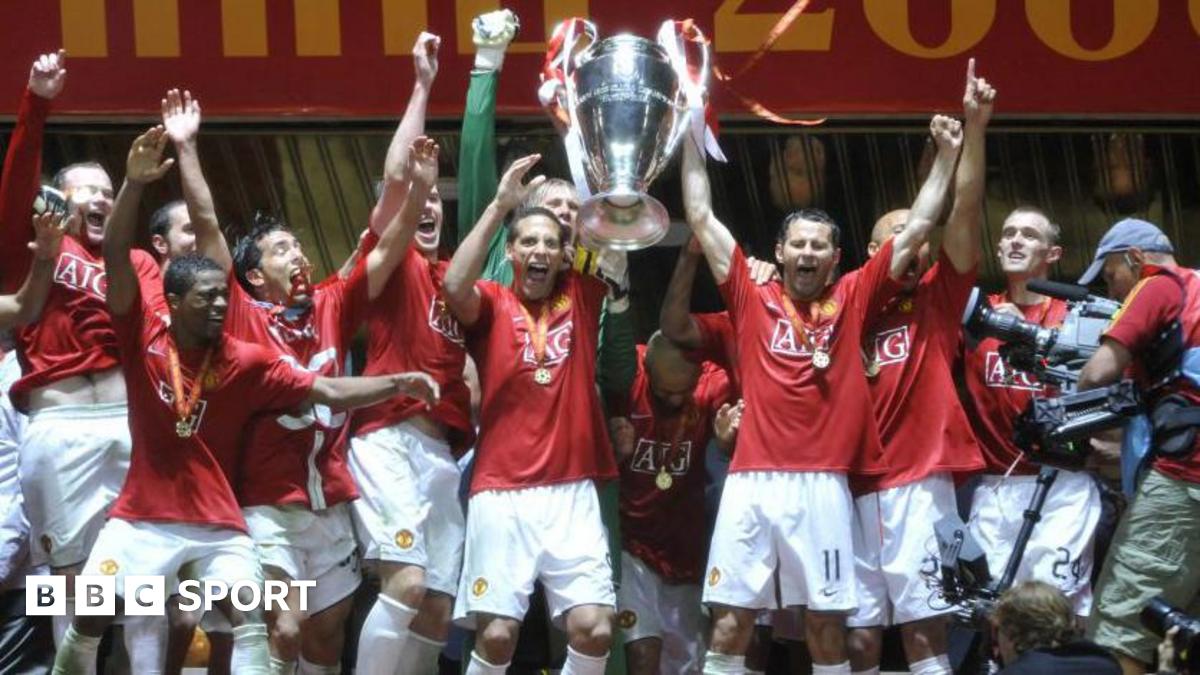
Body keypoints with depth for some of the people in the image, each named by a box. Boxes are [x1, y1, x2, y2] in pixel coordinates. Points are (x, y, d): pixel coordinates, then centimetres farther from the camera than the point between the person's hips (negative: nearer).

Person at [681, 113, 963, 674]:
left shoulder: (852, 300, 11)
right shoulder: (753, 300, 11)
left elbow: (917, 228, 11)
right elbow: (702, 219, 12)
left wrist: (947, 155, 9)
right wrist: (691, 142, 11)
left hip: (823, 485, 0)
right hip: (752, 481, 0)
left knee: (827, 623, 4)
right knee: (730, 621, -2)